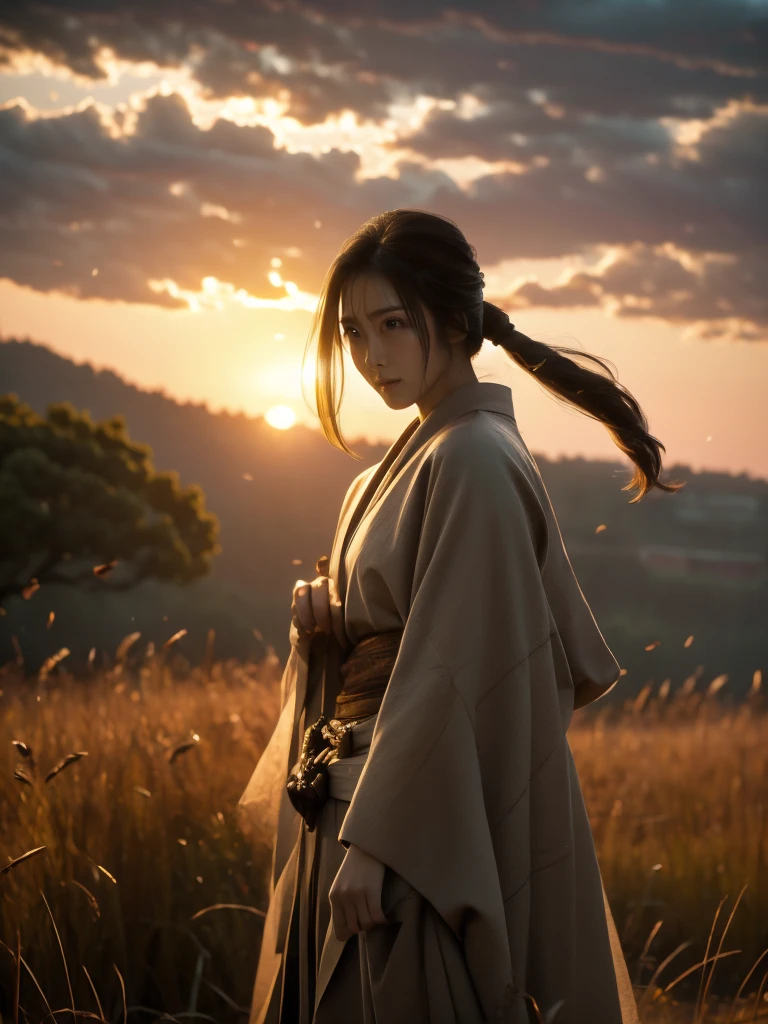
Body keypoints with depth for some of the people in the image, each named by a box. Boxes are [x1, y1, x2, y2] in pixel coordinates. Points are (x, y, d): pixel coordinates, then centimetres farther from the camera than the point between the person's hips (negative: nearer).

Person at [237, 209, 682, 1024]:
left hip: (430, 821, -9)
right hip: (354, 793, 9)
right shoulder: (417, 454, 13)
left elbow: (455, 668, -21)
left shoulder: (472, 463, -16)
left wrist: (375, 842, -23)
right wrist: (324, 618, -3)